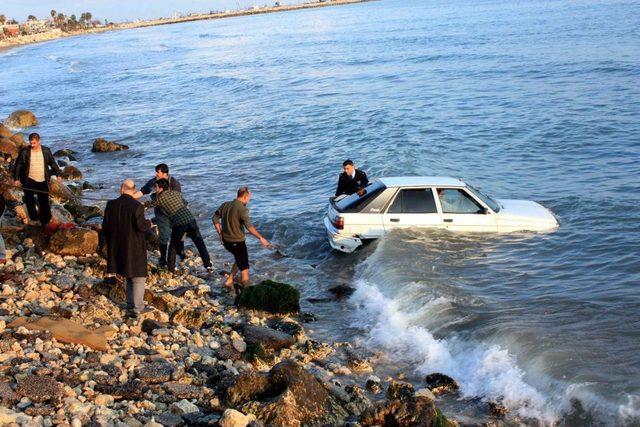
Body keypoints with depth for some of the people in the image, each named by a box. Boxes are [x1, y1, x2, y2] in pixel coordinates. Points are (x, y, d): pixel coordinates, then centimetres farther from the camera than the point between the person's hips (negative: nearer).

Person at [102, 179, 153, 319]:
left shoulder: (111, 205, -2)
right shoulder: (137, 206, -17)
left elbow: (105, 226, 2)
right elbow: (141, 226, -20)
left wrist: (110, 242, 17)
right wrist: (149, 223, 3)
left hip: (118, 247, 5)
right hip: (135, 247, -5)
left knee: (129, 277, 21)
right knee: (138, 277, 6)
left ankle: (131, 306, 26)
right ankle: (137, 308, 4)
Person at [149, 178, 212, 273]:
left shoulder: (160, 199, 2)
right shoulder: (175, 193, 15)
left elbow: (148, 205, 20)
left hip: (178, 224, -4)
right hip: (190, 219, 4)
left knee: (173, 245, 17)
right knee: (199, 243, 11)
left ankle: (171, 268, 21)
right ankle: (208, 265, 10)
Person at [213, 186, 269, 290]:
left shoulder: (225, 205, 4)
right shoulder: (242, 209, -18)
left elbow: (215, 218, 10)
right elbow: (249, 226, -28)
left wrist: (220, 234, 16)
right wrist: (261, 238, -27)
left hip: (225, 241, 7)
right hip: (237, 242, -7)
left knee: (240, 259, 28)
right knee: (244, 268, 4)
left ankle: (229, 281, 26)